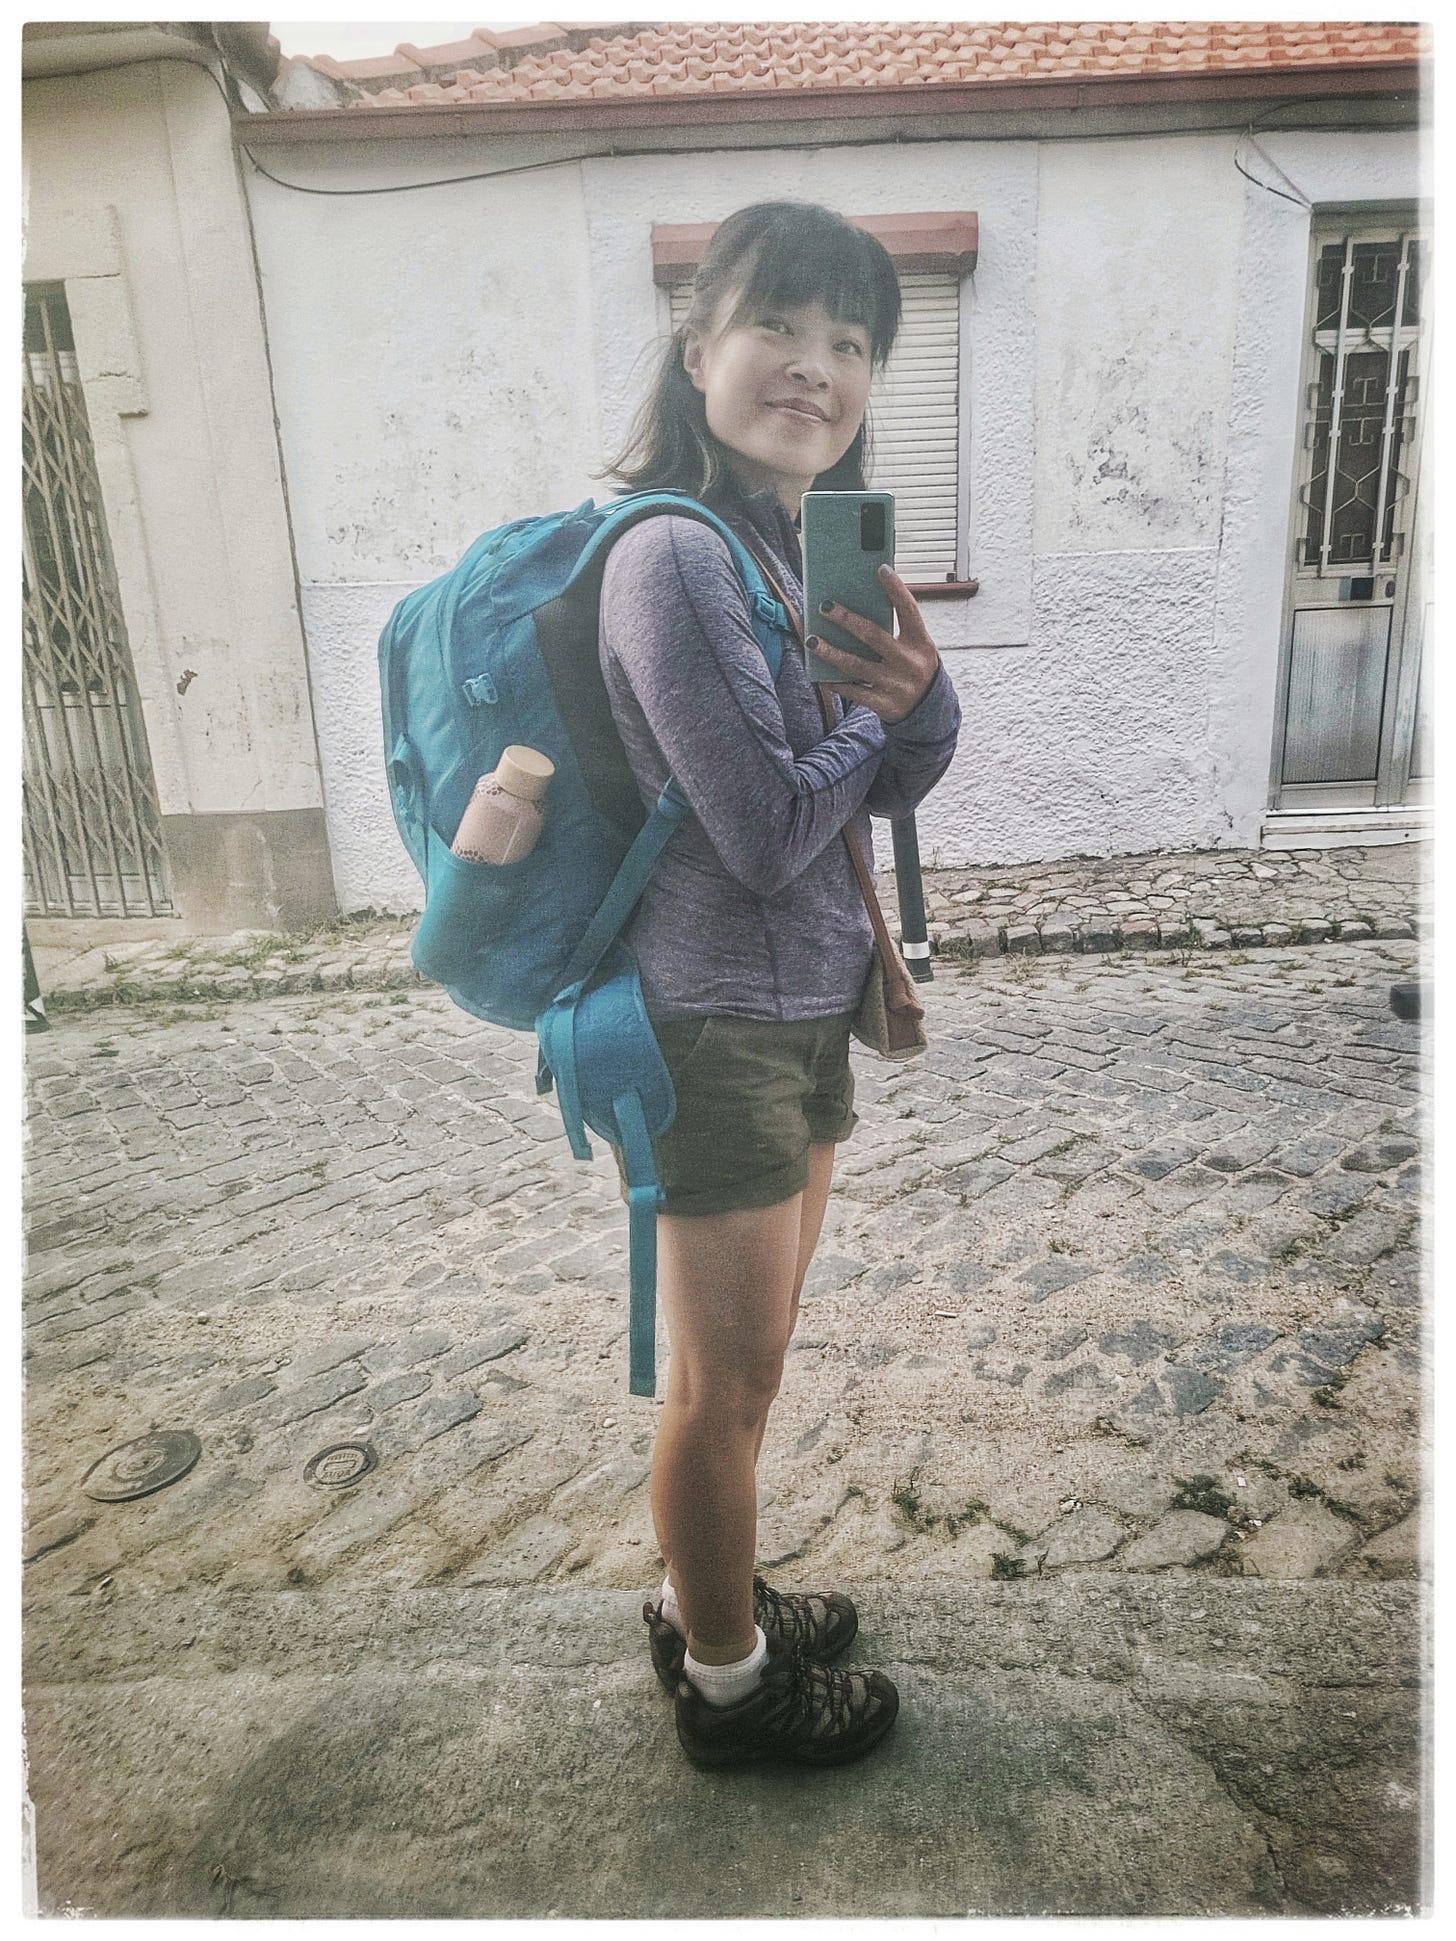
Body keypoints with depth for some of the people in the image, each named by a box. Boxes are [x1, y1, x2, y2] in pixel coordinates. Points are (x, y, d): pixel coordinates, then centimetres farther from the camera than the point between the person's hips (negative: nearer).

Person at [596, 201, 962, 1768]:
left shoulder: (809, 549, 9)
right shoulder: (673, 555, -18)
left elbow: (890, 788, 8)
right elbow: (772, 832, -23)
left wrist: (919, 692, -13)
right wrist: (867, 706, -5)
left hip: (800, 1011, 9)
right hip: (719, 1030, -9)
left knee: (745, 1361, 23)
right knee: (726, 1381, 10)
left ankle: (706, 1602, 47)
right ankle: (728, 1688, 36)